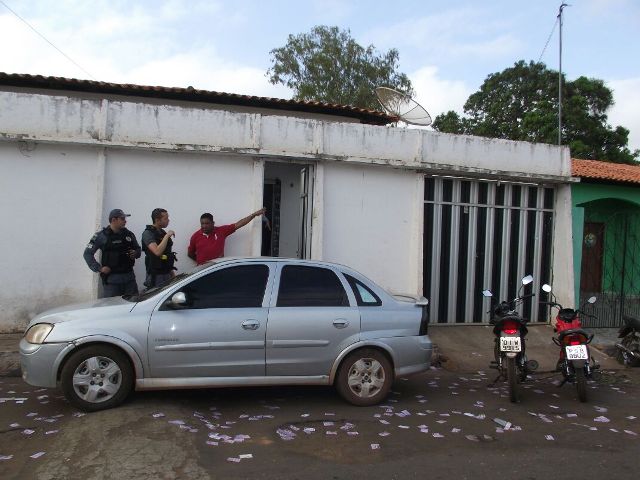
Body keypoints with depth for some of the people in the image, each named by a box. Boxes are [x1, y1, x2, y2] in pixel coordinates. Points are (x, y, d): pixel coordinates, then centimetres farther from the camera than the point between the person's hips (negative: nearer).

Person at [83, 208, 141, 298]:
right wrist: (99, 268, -9)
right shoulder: (101, 236, -3)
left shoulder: (129, 234, 9)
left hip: (129, 278, 4)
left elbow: (138, 249, 21)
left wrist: (136, 253, -2)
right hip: (111, 278, -4)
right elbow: (87, 253, -1)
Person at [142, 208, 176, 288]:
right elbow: (157, 252, -29)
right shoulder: (148, 233, -13)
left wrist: (171, 271, 18)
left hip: (167, 274, 8)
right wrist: (167, 236, -23)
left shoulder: (162, 232, 13)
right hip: (156, 275, -8)